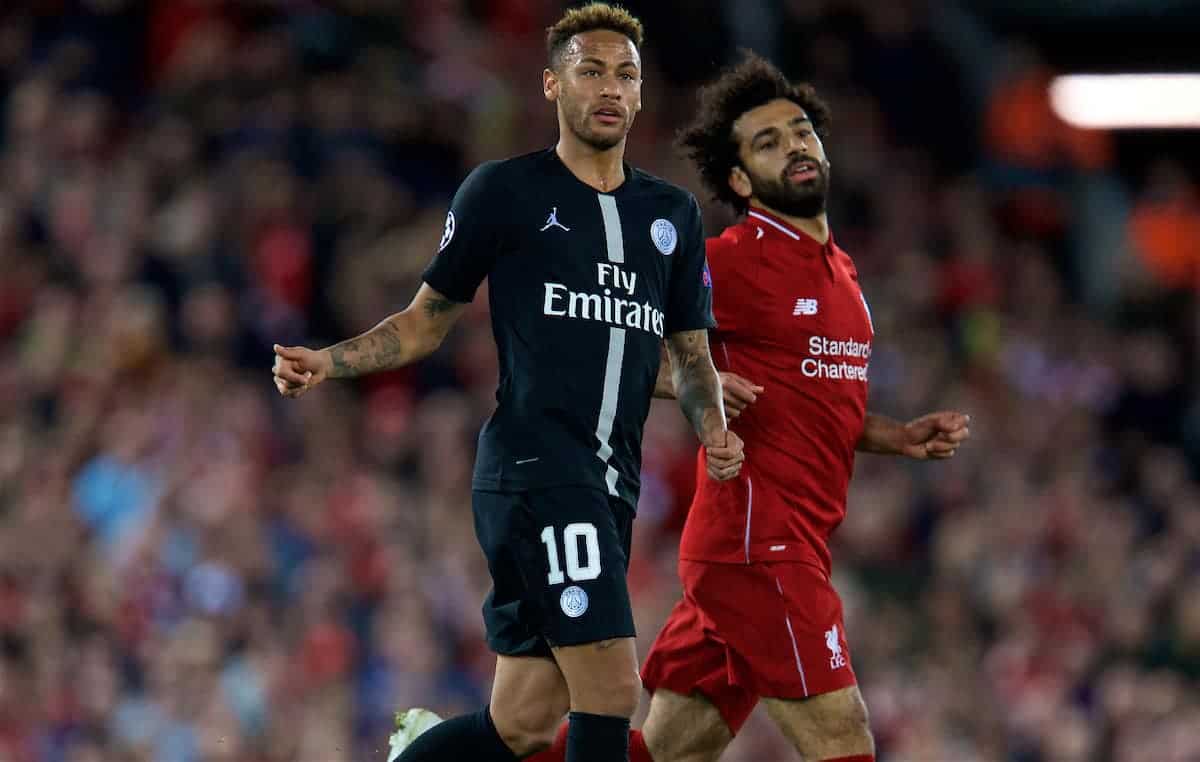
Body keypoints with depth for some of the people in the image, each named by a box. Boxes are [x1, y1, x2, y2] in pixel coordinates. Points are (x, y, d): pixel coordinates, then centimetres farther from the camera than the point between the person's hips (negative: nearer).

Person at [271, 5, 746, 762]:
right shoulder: (504, 191, 4)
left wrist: (713, 429, 1)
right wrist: (326, 362, -5)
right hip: (533, 464, -6)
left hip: (611, 485, 6)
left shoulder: (674, 215, 18)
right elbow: (428, 321, 10)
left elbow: (692, 353, 22)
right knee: (611, 691, -17)